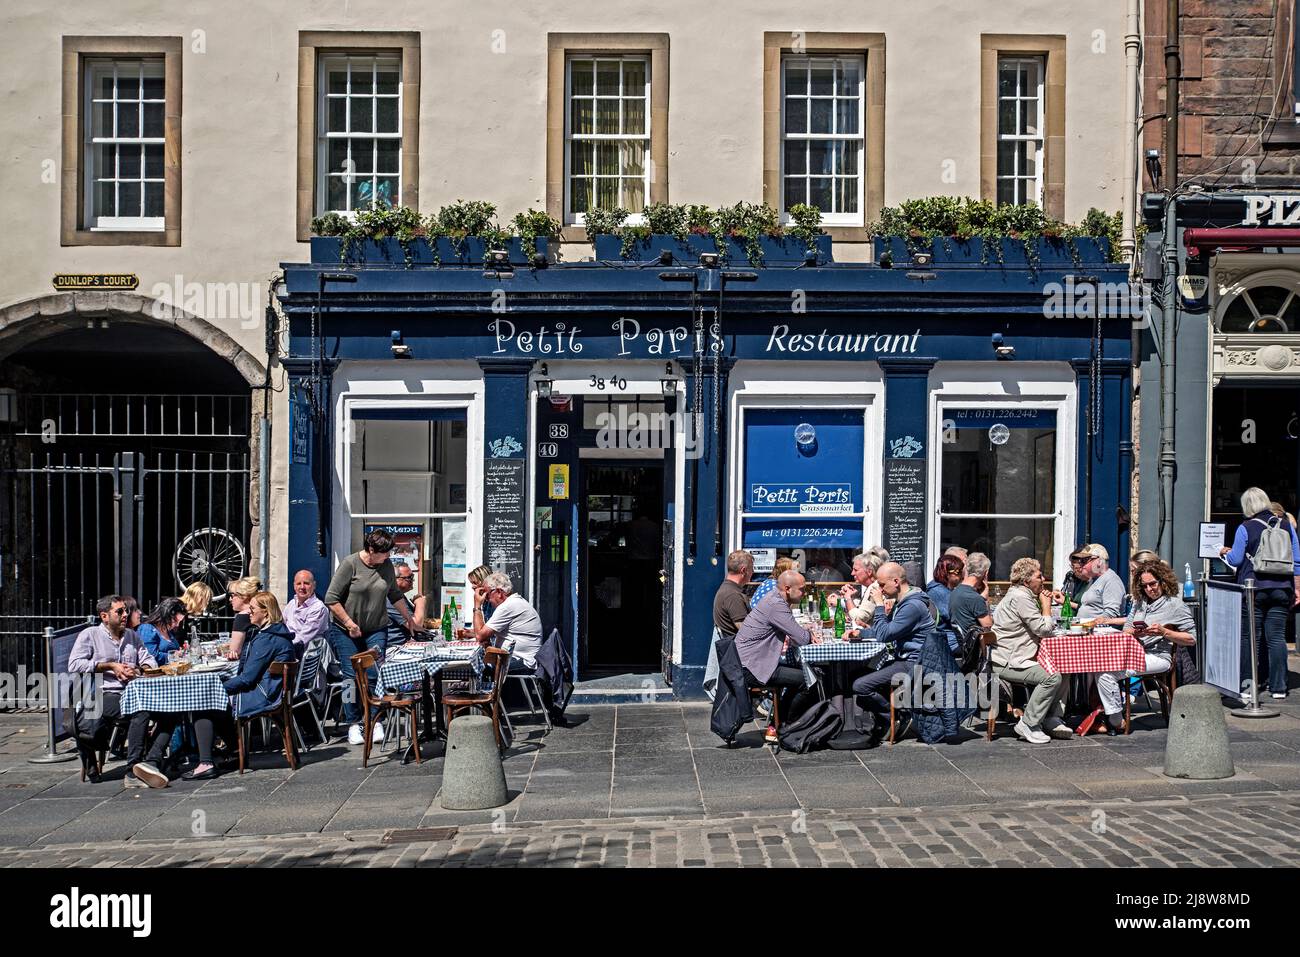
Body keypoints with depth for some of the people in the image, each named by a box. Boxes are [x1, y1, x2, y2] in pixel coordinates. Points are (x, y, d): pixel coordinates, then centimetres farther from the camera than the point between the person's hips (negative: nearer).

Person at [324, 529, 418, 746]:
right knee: (351, 677, -3)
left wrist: (408, 617, 26)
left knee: (374, 676, -6)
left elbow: (395, 594, 21)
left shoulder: (387, 565, 3)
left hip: (376, 630, 3)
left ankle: (376, 723, -2)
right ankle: (353, 724, 7)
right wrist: (350, 624, -13)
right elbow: (331, 599, -11)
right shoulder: (350, 564, -12)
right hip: (346, 631, -3)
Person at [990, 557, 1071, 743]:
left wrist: (1046, 601, 11)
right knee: (1052, 677, -25)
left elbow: (1037, 628, 22)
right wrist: (1046, 604, -3)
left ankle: (1052, 720, 6)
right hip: (1007, 663, -11)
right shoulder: (1020, 597, -15)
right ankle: (1028, 724, -17)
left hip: (1017, 659, 11)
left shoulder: (1023, 595, 20)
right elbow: (1043, 629, -17)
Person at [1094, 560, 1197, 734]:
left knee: (1107, 673, -26)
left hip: (1157, 656, -7)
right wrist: (1135, 633, -6)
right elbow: (1126, 629, 17)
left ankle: (1116, 723, -14)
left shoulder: (1175, 605, 1)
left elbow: (1191, 639, -3)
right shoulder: (1140, 602, 21)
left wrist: (1164, 632, -15)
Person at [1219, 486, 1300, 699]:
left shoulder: (1245, 528, -6)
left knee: (1250, 637, 4)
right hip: (1281, 589, 3)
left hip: (1254, 589, -3)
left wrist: (1225, 552, 17)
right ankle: (1278, 687, 4)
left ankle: (1247, 683, 5)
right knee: (1277, 637, 5)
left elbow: (1235, 560, -5)